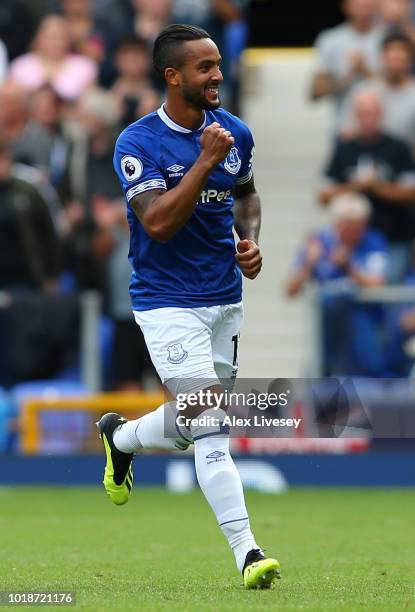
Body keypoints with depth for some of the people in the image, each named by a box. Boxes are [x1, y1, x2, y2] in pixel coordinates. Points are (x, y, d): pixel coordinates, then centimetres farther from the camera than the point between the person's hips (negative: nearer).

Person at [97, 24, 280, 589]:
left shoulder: (235, 133, 3)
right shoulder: (138, 143, -14)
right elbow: (158, 222, -24)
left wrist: (250, 241, 3)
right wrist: (206, 160, -26)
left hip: (225, 299, 6)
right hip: (169, 303, -6)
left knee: (189, 427, 14)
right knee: (210, 425, -16)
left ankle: (120, 437, 46)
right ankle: (247, 552, -16)